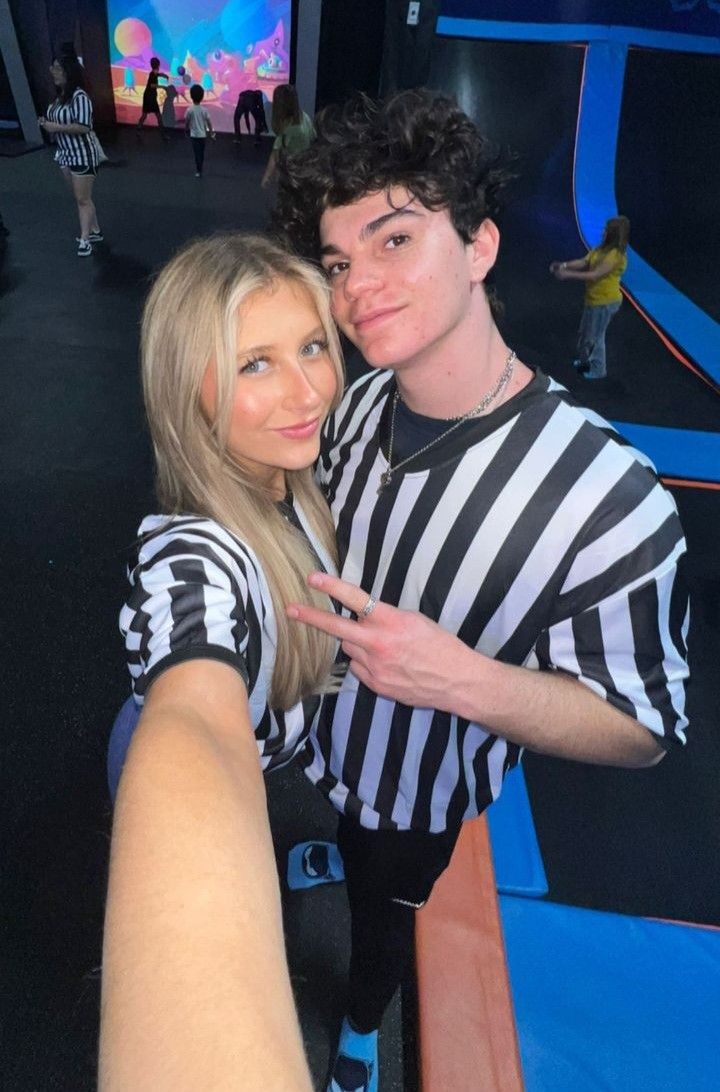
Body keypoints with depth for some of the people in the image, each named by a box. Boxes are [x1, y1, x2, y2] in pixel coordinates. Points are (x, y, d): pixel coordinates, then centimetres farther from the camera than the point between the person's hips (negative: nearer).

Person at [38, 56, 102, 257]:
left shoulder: (79, 96, -17)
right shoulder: (60, 95, 9)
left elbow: (83, 127, -25)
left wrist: (55, 127, -22)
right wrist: (47, 123, 1)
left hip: (82, 154, -9)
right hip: (66, 154, 9)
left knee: (83, 198, -5)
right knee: (78, 197, 14)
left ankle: (85, 240, 0)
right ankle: (95, 231, 25)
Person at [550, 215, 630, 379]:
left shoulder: (615, 255, -24)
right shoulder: (602, 248, 5)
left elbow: (595, 275, -29)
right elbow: (583, 262, 3)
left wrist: (568, 275, -31)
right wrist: (564, 265, -13)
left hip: (605, 302, -9)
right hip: (594, 298, 9)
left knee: (595, 336, 4)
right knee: (585, 332, 23)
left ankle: (598, 370, 21)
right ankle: (584, 360, 44)